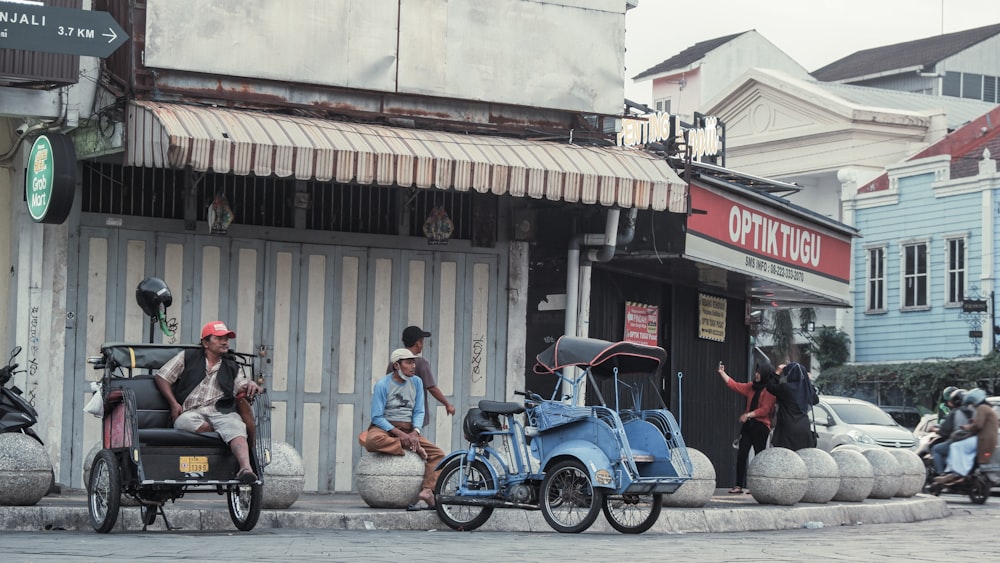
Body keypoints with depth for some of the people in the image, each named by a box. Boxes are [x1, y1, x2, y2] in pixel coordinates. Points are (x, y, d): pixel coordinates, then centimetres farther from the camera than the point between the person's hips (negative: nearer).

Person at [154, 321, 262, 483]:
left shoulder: (232, 368, 25)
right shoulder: (187, 357, 18)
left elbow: (241, 388, 12)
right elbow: (161, 377, 16)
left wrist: (250, 386, -13)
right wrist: (174, 404, 2)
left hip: (221, 411, 1)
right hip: (190, 413, -1)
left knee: (236, 426, -35)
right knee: (185, 422, -39)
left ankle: (245, 468, -55)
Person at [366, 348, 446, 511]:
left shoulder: (416, 382, 7)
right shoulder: (382, 384, -8)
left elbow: (419, 412, 5)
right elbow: (377, 417, -11)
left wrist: (415, 432, -15)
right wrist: (398, 433, -22)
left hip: (408, 430, 5)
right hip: (385, 428, -4)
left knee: (438, 453, -16)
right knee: (373, 440, -40)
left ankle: (427, 491, -32)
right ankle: (414, 449, -27)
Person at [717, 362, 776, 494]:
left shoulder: (769, 390, -7)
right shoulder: (751, 387, 15)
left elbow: (765, 409, -14)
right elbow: (733, 385, 15)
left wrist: (749, 414, -19)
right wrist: (722, 373, 7)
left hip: (761, 426, -6)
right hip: (748, 425, 6)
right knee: (741, 454, -1)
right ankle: (739, 485, 1)